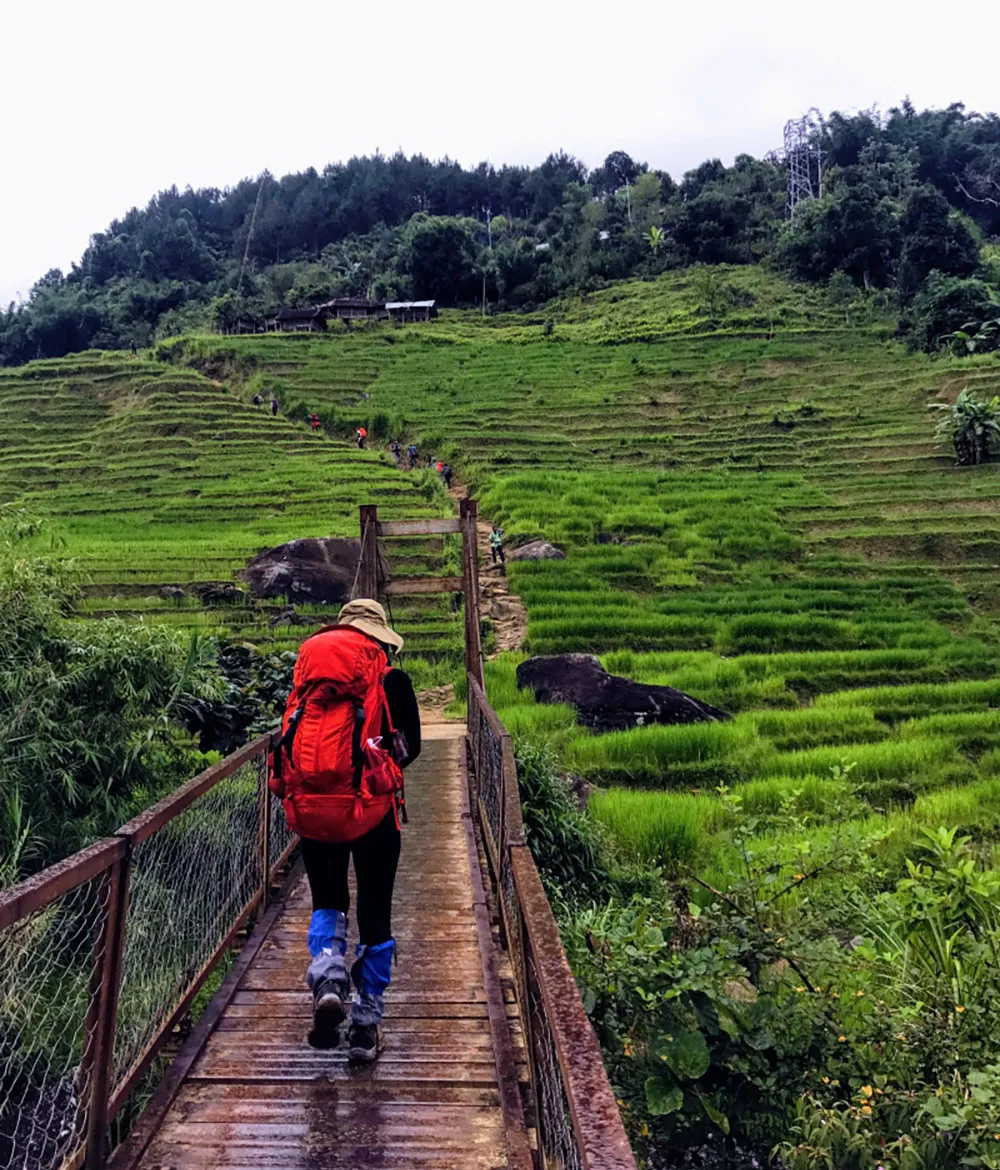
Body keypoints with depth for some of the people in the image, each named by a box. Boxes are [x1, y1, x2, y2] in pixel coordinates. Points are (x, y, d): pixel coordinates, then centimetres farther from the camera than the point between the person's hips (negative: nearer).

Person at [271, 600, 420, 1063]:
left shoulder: (305, 673, 7)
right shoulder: (390, 680, -2)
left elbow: (290, 739, 12)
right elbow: (410, 746, 5)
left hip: (309, 807, 3)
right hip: (370, 808, -2)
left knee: (326, 902, 22)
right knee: (374, 915, 11)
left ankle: (326, 980, -3)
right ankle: (365, 1027, 17)